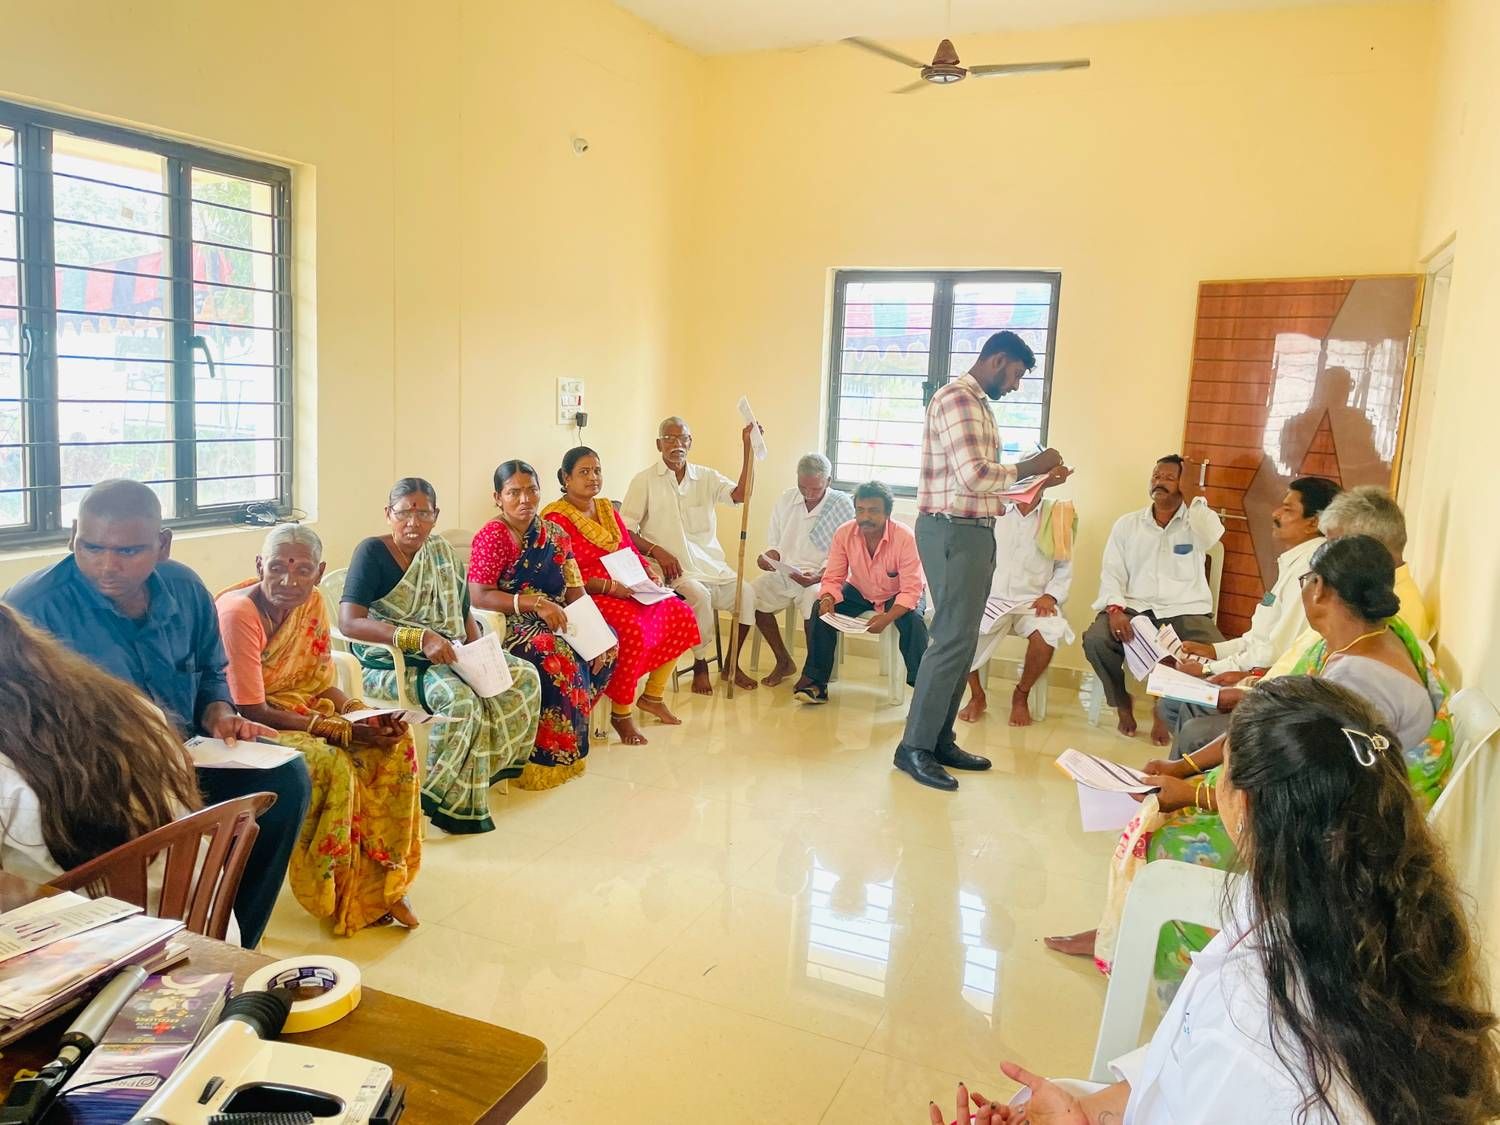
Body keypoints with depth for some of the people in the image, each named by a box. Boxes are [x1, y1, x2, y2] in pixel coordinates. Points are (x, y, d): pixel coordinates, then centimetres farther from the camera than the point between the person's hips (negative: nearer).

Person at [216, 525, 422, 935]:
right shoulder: (239, 613, -24)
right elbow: (252, 712, -23)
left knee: (396, 744, -12)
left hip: (298, 709, 7)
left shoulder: (312, 603, -2)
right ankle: (346, 898, -11)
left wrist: (365, 714, -15)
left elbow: (322, 684, 5)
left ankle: (382, 881, -3)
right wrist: (340, 729, -27)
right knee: (333, 766, -31)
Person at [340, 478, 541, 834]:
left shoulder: (441, 552, 9)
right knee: (460, 698, -33)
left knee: (524, 675, -7)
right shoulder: (373, 552, -11)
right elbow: (348, 622, -22)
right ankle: (447, 801, -17)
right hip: (390, 665, -7)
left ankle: (492, 764, 5)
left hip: (448, 656, 7)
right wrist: (418, 638, -30)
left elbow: (464, 614, 12)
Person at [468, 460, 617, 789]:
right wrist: (535, 603, -24)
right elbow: (478, 596, -18)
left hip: (554, 624, 7)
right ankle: (548, 757, -16)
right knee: (553, 655, -33)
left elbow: (575, 593, 5)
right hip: (505, 627, -6)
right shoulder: (492, 536, -8)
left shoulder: (554, 534, 10)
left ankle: (572, 726, 0)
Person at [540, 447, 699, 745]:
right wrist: (608, 587, -24)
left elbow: (630, 551, 20)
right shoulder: (556, 518, -8)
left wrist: (647, 572, -1)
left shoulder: (608, 510, 17)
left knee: (680, 614, -6)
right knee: (632, 626, -34)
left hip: (626, 592, 8)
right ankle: (621, 713, -16)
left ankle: (653, 696, 8)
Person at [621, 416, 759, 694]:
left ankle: (732, 665, 1)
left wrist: (748, 448, -16)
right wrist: (656, 551, -16)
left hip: (710, 564, 4)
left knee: (745, 592, -17)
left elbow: (741, 495, -7)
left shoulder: (706, 477, 10)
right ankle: (700, 666, -11)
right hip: (671, 567, -4)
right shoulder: (645, 481, 1)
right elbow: (625, 529, -2)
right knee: (699, 594, -32)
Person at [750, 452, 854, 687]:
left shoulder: (842, 505, -4)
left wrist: (819, 575, -23)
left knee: (813, 600, -36)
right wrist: (768, 556, -7)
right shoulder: (786, 499, 10)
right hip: (784, 572, 5)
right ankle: (783, 661, -2)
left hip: (821, 577, -5)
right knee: (751, 595, -20)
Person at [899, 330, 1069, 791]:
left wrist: (1038, 480, 12)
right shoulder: (957, 398, -12)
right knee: (953, 640, -9)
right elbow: (973, 475, -21)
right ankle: (914, 747, -1)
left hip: (973, 532, 10)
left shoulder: (978, 404, 19)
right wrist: (1030, 465, -9)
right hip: (952, 532, -10)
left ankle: (940, 740, 19)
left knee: (962, 641, 12)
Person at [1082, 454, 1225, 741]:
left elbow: (1212, 535, -18)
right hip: (1134, 607, 1)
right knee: (1095, 640, -28)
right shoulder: (1126, 524, 13)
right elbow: (1112, 573, 4)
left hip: (1185, 611, -1)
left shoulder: (1196, 520, 8)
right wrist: (1115, 609, -15)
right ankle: (1122, 702, 1)